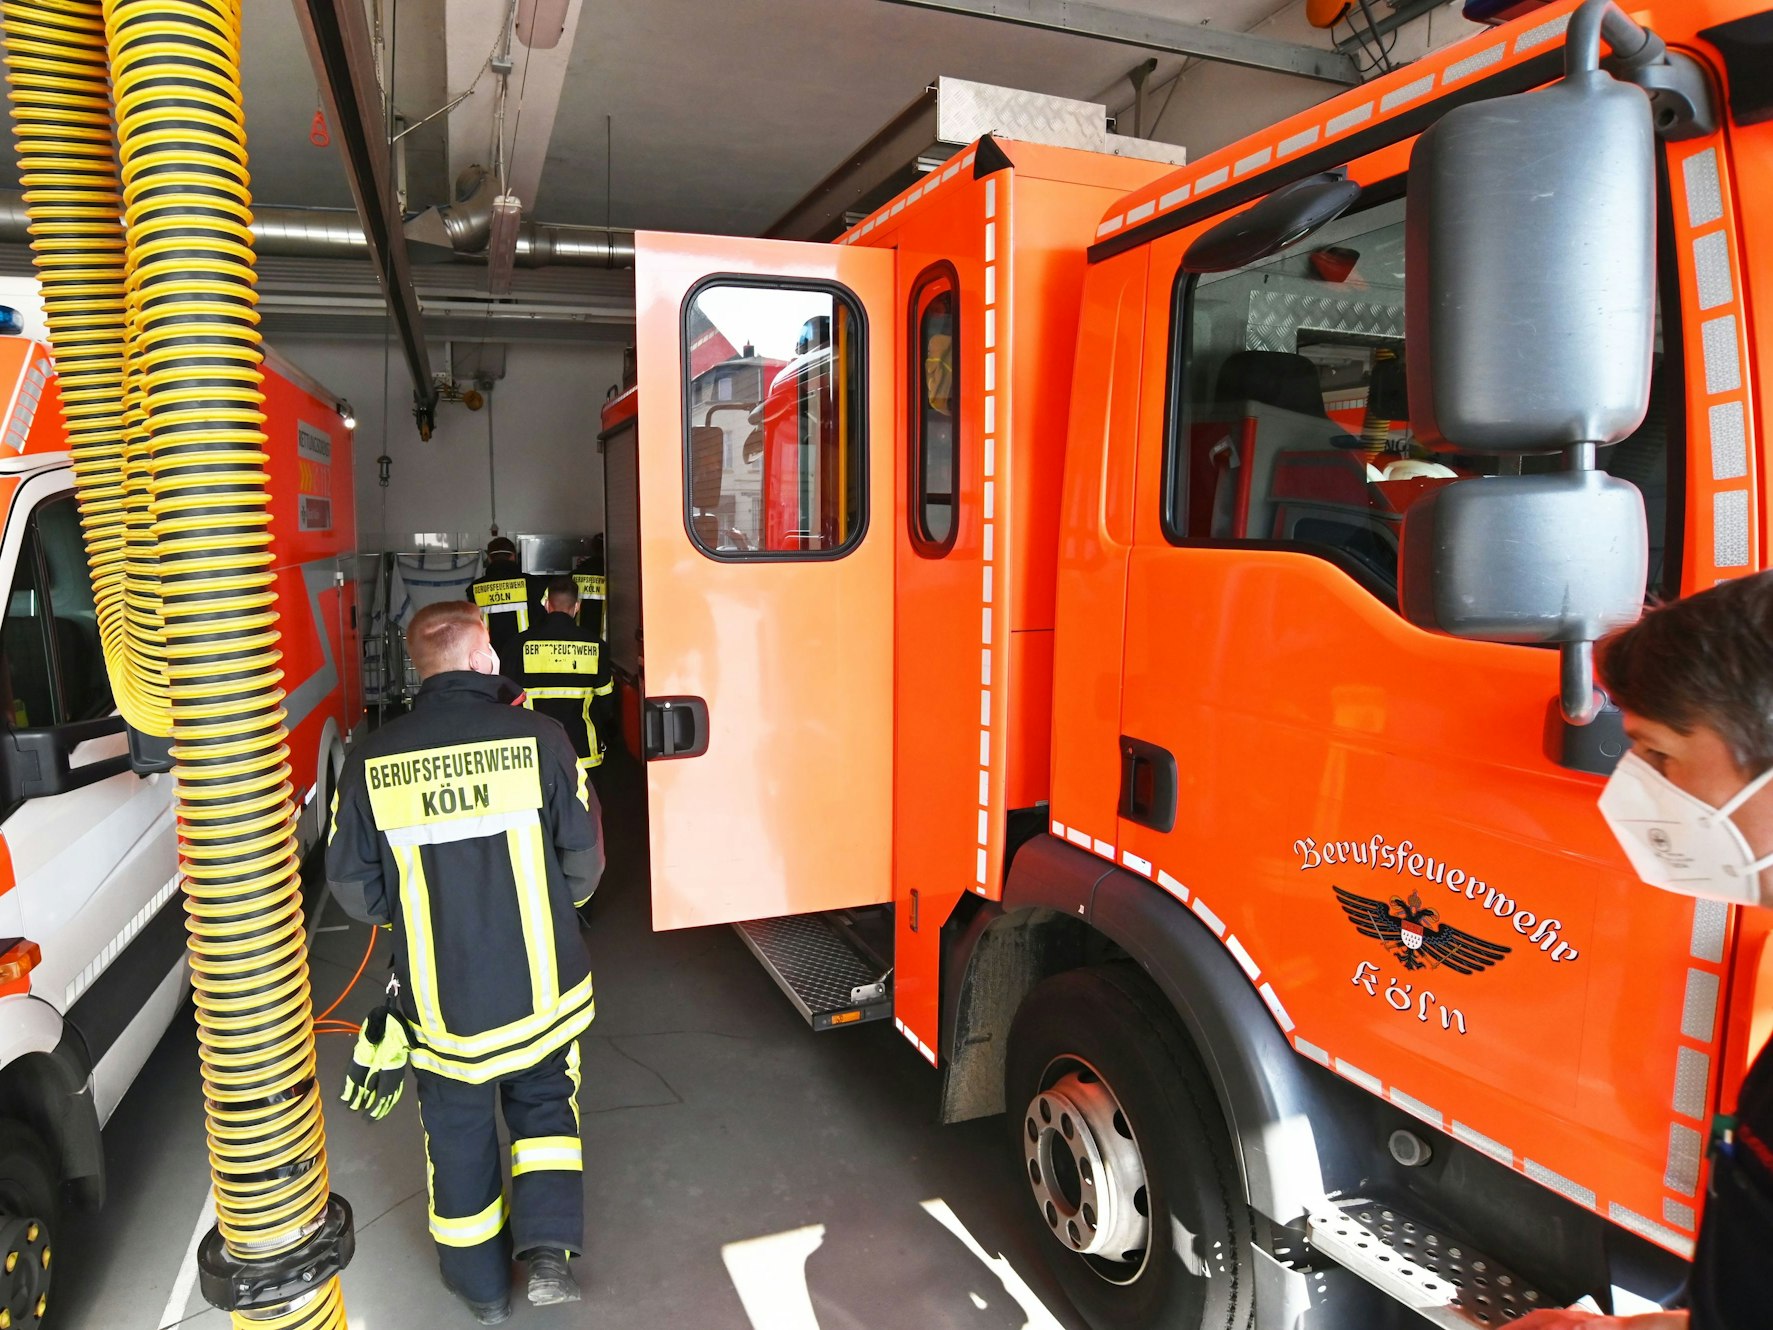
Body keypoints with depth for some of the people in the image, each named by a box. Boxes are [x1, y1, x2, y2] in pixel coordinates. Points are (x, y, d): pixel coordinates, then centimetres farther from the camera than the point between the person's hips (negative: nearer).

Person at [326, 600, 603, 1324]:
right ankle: (548, 1250, 16)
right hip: (539, 990, -1)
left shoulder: (371, 761, -10)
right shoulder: (538, 738, -15)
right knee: (543, 1102, 25)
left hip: (441, 999, 1)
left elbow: (354, 888, -3)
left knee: (458, 1129, 21)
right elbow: (583, 861, -8)